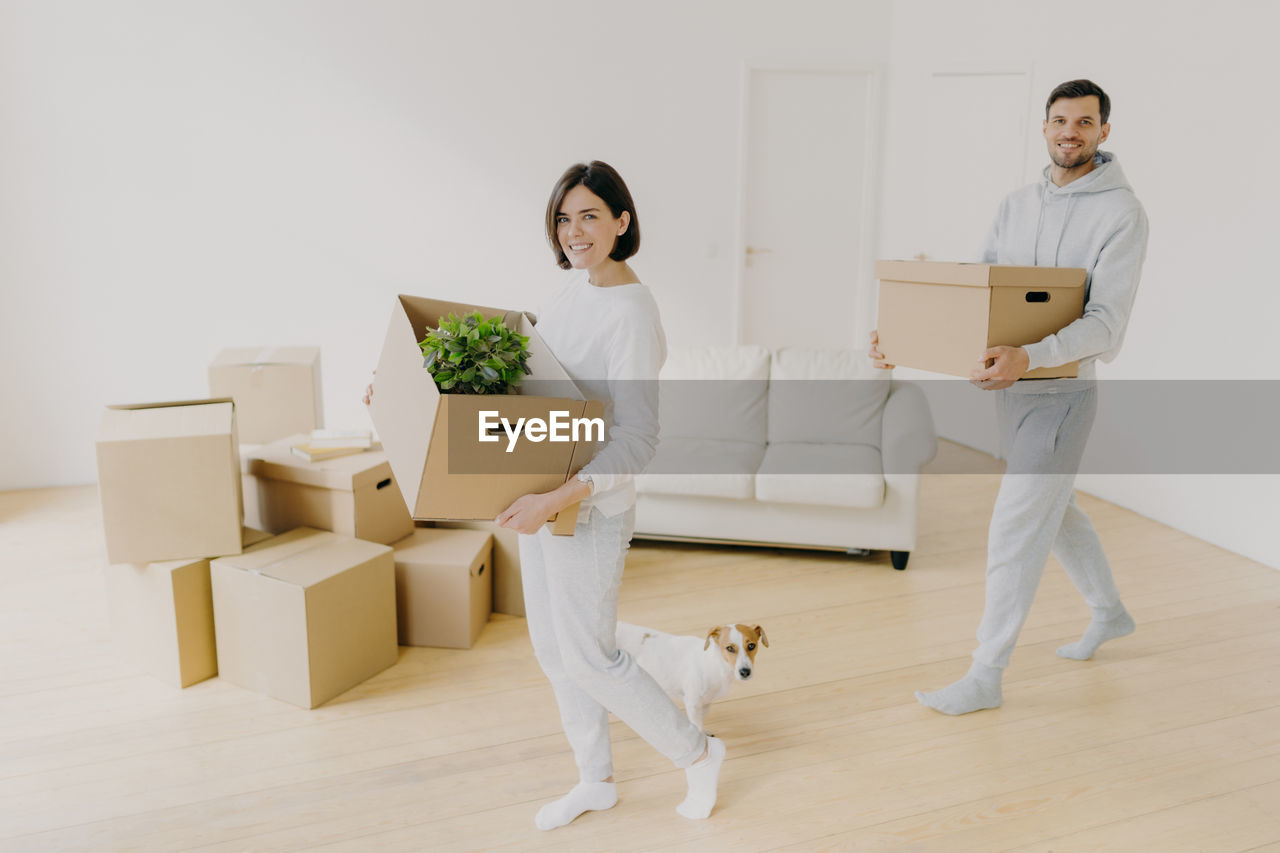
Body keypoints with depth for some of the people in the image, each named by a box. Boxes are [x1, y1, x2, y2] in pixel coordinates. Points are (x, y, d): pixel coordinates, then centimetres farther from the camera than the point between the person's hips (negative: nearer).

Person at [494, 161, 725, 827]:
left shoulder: (631, 314, -21)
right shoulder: (576, 285, 5)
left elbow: (636, 442, -25)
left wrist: (556, 499, -33)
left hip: (589, 505, -9)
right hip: (543, 495, 9)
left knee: (588, 657, 3)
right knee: (552, 648, 17)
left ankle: (698, 753, 26)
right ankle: (596, 780, 37)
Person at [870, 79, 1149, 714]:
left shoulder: (1120, 214, -13)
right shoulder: (1017, 205, 8)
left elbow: (1106, 324, -22)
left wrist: (1026, 356, -40)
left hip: (1060, 395, -7)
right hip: (1011, 388, 7)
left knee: (1013, 534, -5)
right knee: (1055, 510, 23)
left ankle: (985, 678, 8)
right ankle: (1109, 613, 48)